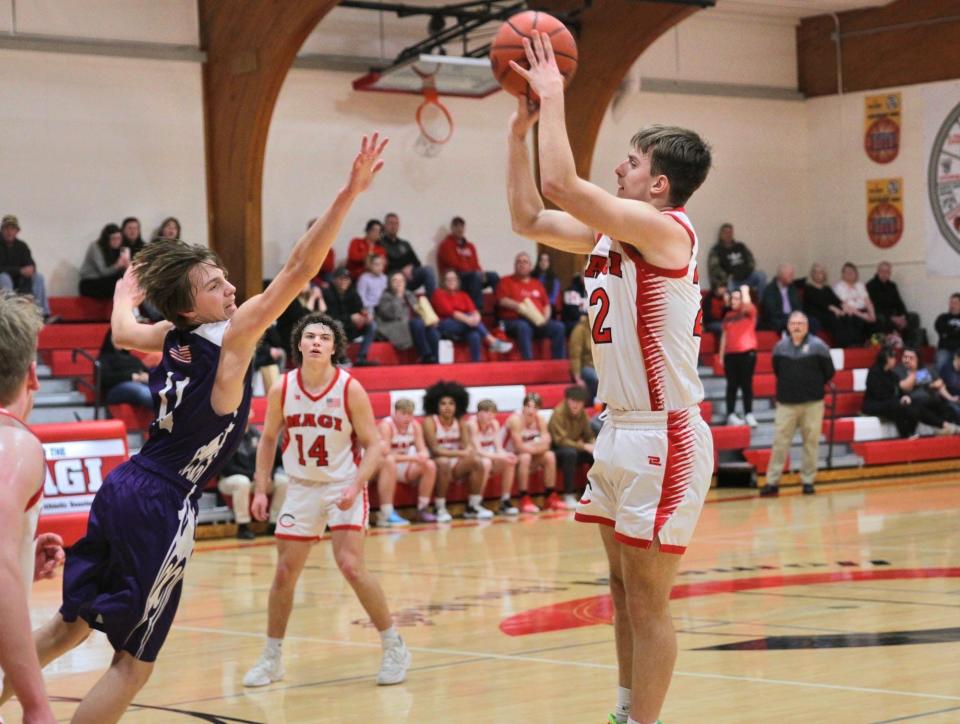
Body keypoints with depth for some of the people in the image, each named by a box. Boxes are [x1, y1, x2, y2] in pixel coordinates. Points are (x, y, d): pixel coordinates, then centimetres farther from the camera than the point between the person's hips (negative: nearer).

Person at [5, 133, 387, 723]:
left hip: (122, 489, 8)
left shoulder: (174, 337, 8)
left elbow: (123, 333, 31)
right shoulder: (233, 335, -13)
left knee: (71, 624, 22)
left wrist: (125, 295, 52)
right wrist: (350, 193, -23)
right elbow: (299, 270, -21)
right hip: (163, 505, -8)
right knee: (133, 664, -1)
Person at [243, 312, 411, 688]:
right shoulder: (282, 389, -6)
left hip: (343, 487, -3)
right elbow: (268, 440, 7)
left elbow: (373, 445, -9)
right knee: (285, 572, 4)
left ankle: (394, 647, 0)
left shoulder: (350, 390, -13)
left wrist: (356, 485, -23)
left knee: (351, 566, -16)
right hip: (301, 488, 3)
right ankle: (271, 658, 19)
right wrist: (261, 490, 0)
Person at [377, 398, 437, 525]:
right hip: (382, 467, -6)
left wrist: (422, 456, -29)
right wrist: (412, 458, -34)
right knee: (390, 462, -39)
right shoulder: (386, 425, -19)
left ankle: (422, 509, -2)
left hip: (404, 468, 6)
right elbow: (385, 455, -28)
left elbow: (423, 451, -2)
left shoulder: (415, 426, -1)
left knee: (430, 465, -14)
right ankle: (386, 515, -44)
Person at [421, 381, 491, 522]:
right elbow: (435, 449, -19)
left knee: (477, 461, -22)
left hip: (457, 464, 5)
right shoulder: (430, 421, -9)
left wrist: (470, 450, -29)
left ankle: (473, 506, -9)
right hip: (437, 462, -5)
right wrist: (460, 453, -30)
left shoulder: (460, 422, 7)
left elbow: (467, 444, -2)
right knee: (443, 463, -38)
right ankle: (440, 509, -26)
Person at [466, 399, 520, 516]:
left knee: (510, 461, -21)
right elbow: (477, 451, -24)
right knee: (486, 462, -38)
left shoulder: (494, 424, 1)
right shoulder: (472, 424, -17)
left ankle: (505, 501, -13)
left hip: (491, 457, 6)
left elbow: (499, 448, -3)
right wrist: (499, 456, -33)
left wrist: (504, 454, -28)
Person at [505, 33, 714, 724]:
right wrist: (520, 128, 11)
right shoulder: (612, 232, 11)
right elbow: (529, 217, 17)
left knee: (647, 599, -4)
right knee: (623, 589, 16)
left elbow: (562, 183, -26)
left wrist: (554, 98, -15)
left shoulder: (664, 229, -16)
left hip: (665, 437, -10)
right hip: (621, 430, 10)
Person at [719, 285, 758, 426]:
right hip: (730, 354, 3)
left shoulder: (750, 311, 2)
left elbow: (746, 303, -22)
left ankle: (749, 414, 4)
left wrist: (745, 290, -4)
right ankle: (731, 415, 3)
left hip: (747, 352, -3)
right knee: (732, 385, 3)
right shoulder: (728, 316, 13)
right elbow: (725, 335, 15)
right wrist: (721, 354, 10)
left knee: (746, 384, 0)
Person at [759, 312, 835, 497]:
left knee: (811, 443, 4)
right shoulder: (780, 347, 4)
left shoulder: (817, 346, -4)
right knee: (780, 442, -1)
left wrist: (813, 386, 10)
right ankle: (772, 482, 3)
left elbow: (829, 372, 2)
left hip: (812, 404, -2)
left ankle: (808, 481, 14)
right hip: (786, 403, 2)